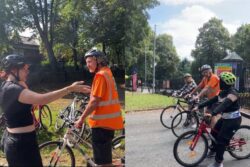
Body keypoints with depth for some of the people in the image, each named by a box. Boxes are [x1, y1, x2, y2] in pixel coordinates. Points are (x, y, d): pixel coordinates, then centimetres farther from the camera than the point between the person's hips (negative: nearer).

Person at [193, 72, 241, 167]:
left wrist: (212, 114, -54)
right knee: (214, 132, 15)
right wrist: (198, 107, -3)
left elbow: (224, 105, -40)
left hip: (233, 120, -9)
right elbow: (211, 101, 3)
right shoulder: (222, 92, 4)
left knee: (222, 140, -8)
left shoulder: (232, 93, -24)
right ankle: (213, 149, 39)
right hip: (225, 118, 9)